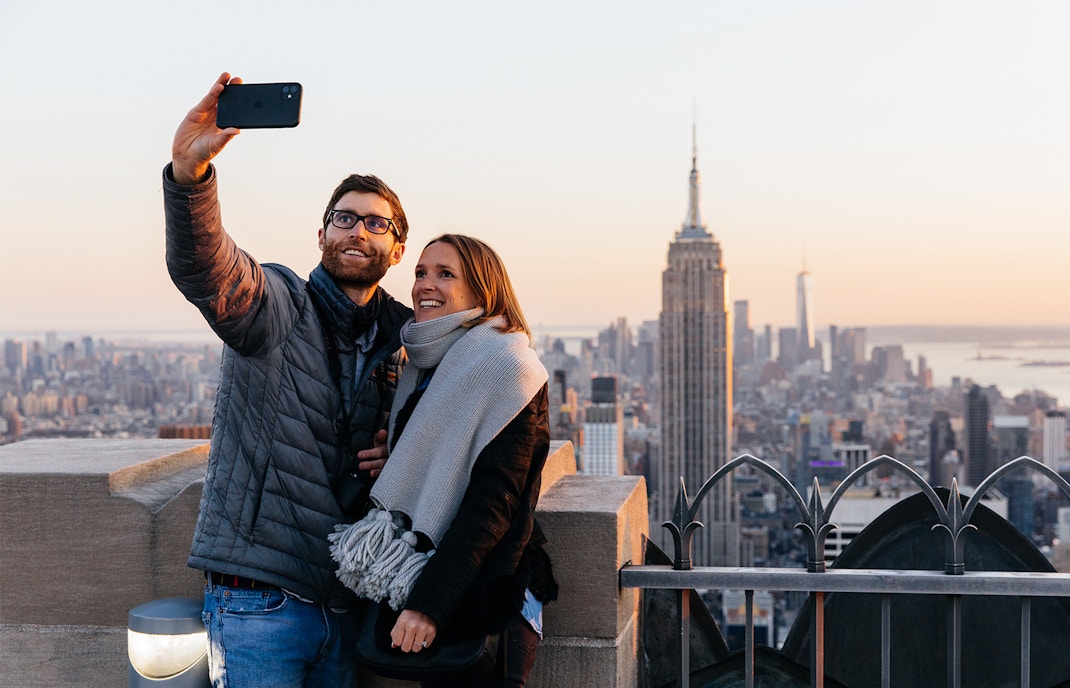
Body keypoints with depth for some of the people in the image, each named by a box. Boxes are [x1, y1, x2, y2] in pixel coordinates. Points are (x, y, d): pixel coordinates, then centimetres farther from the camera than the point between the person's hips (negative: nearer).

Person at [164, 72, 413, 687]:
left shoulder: (407, 339, 9)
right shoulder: (277, 304, -6)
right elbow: (200, 266, -27)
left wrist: (397, 461, -1)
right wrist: (189, 171, -46)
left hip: (346, 601, 5)